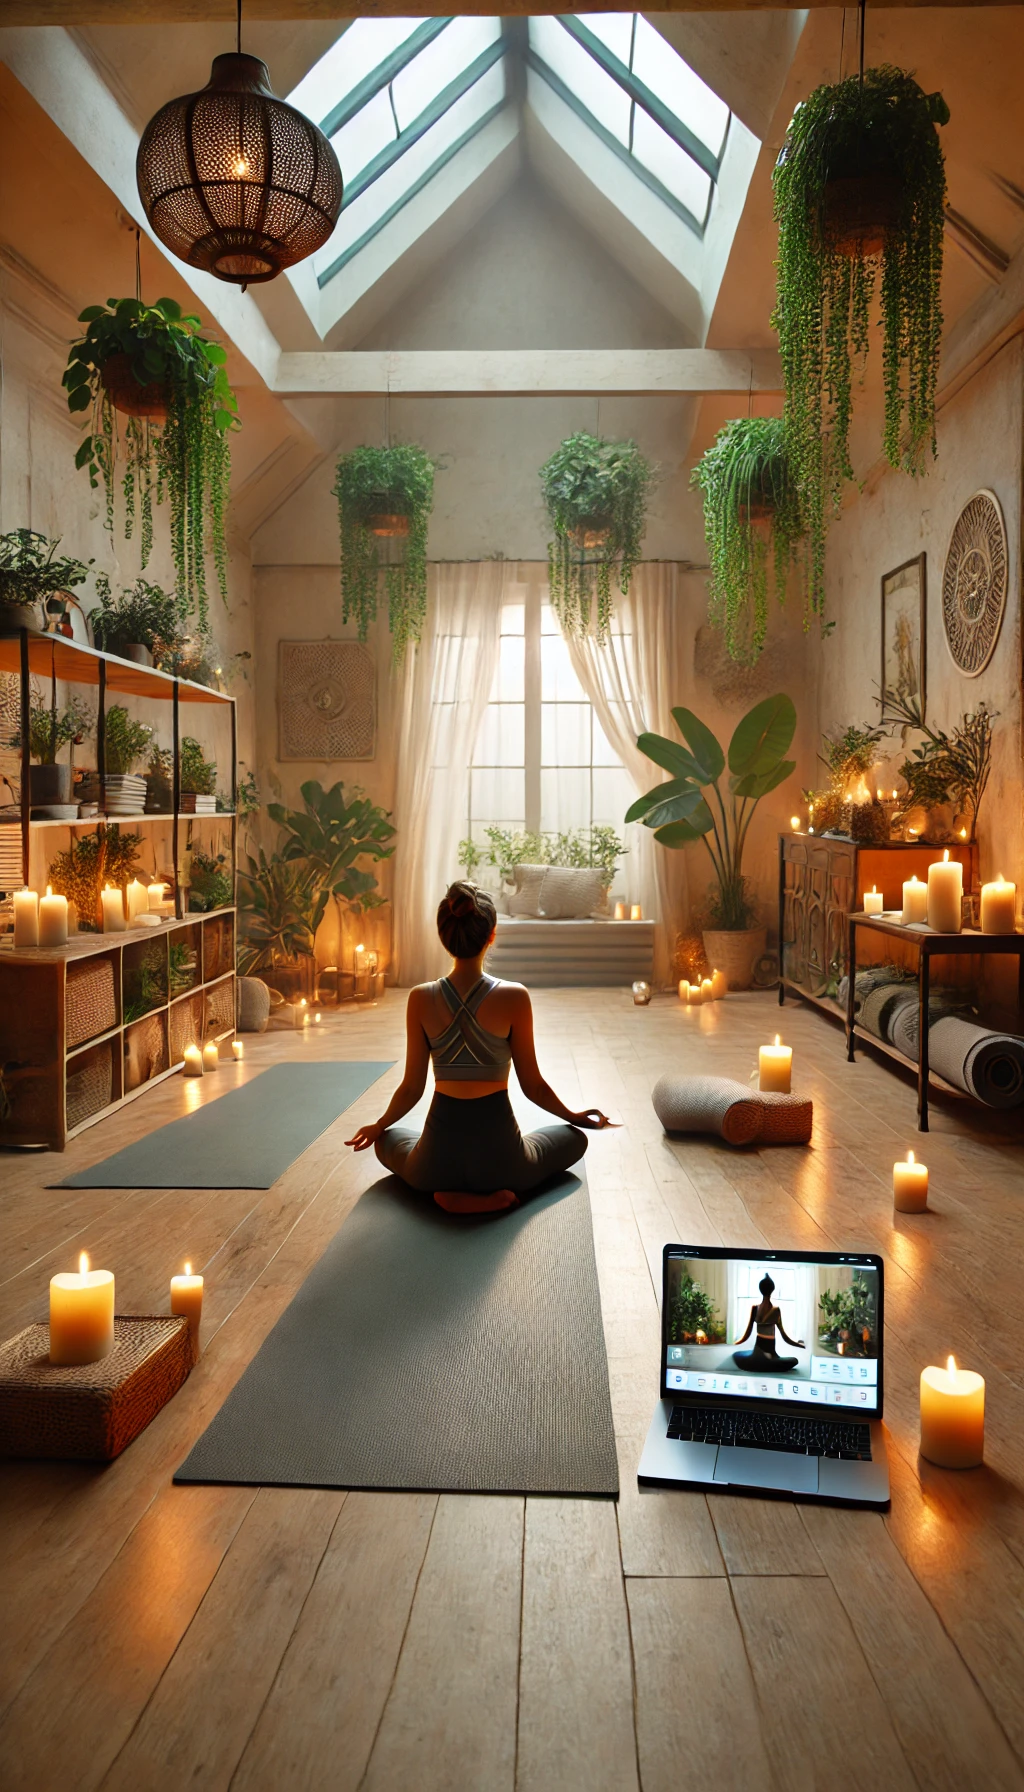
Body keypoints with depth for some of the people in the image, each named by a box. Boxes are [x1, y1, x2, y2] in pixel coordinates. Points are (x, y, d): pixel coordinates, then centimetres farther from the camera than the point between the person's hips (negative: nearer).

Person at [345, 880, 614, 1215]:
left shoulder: (421, 999, -8)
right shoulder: (513, 997, -13)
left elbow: (412, 1088, 0)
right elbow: (532, 1086, -4)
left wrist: (378, 1126, 21)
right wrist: (575, 1116, 17)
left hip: (439, 1155, 2)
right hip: (498, 1152, -1)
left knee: (387, 1140, 37)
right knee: (574, 1138, 29)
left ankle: (453, 1192, 6)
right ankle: (493, 1195, 4)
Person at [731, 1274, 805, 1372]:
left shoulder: (754, 1308, -4)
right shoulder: (776, 1310, -12)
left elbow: (747, 1333, 0)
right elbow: (785, 1337, -6)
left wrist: (734, 1342, 15)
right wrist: (800, 1344, 8)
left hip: (757, 1353, 3)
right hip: (770, 1352, -3)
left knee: (736, 1355, 31)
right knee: (794, 1360, 21)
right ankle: (769, 1362, -2)